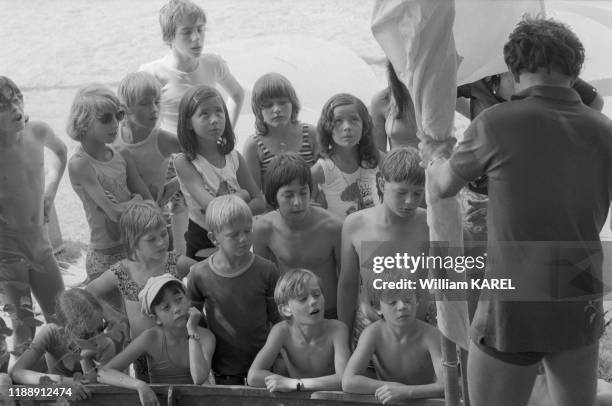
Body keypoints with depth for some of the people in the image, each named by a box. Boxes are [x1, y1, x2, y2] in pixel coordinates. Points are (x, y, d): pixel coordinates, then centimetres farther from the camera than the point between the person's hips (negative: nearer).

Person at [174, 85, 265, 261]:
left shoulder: (234, 157, 1)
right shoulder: (184, 162, -13)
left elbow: (260, 202, 0)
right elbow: (209, 205, -23)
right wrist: (242, 196, -11)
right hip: (202, 241, -4)